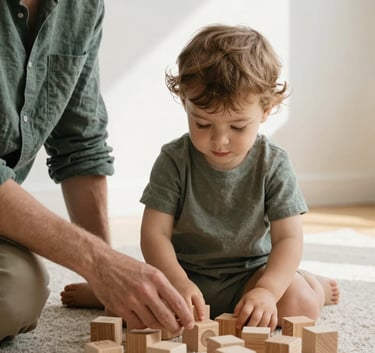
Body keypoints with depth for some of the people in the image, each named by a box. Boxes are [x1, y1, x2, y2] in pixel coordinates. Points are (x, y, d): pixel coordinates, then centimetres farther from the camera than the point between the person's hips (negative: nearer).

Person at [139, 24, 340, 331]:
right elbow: (155, 233, -15)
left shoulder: (273, 165, -10)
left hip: (250, 272, 1)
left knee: (300, 304, -26)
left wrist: (267, 290, -34)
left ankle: (312, 283, 11)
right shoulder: (173, 161, -11)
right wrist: (178, 284, -34)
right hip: (184, 273, 0)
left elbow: (289, 239, -14)